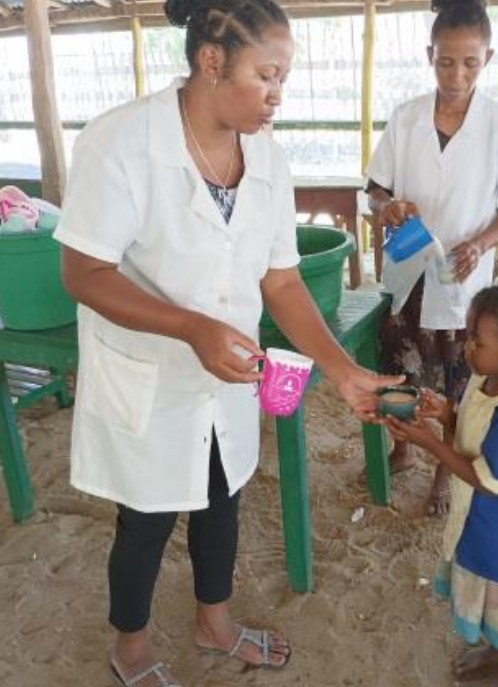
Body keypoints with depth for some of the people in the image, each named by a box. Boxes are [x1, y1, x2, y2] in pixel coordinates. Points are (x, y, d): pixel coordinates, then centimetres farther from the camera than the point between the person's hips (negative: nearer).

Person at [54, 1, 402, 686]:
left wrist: (344, 371, -12)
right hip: (146, 384, -5)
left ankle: (214, 622, 51)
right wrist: (192, 327, -35)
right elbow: (84, 274, -22)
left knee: (220, 501, 22)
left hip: (227, 379, 5)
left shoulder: (269, 160, -5)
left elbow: (281, 281, -2)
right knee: (147, 522, 13)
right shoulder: (120, 142, -22)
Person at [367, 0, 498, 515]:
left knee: (455, 384, 9)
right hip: (406, 272, 2)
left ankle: (444, 473, 30)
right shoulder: (405, 118, -3)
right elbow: (376, 189, 3)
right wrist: (386, 209, -19)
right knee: (398, 371, 13)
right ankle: (402, 450, 39)